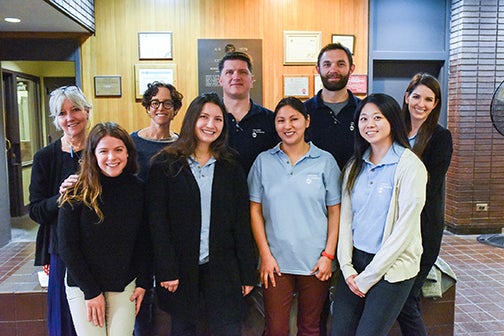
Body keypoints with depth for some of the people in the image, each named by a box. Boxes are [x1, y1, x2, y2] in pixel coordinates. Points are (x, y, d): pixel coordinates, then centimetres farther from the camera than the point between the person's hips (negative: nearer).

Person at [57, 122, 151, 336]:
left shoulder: (138, 189, -4)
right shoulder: (77, 193, -12)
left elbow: (143, 241, 3)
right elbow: (67, 247, -9)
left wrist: (143, 282, -2)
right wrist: (91, 292, -10)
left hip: (124, 286, 2)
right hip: (82, 285, -1)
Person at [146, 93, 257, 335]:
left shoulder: (231, 168, 6)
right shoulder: (165, 165, -2)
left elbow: (242, 223, 4)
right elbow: (157, 221, -5)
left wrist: (248, 273, 2)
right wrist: (166, 271, -10)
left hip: (223, 269, 2)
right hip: (180, 269, -1)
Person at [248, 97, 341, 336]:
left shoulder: (325, 161, 0)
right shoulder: (264, 161, 1)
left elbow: (335, 212, 2)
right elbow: (255, 211, 2)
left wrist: (329, 254, -4)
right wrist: (265, 255, -3)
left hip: (315, 261, 0)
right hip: (275, 261, 0)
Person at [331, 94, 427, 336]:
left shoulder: (410, 166, -11)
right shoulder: (355, 166, 7)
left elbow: (405, 228, -14)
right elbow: (345, 217, 5)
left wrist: (368, 276, -11)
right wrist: (347, 267, -5)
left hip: (392, 267, -5)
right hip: (355, 262, 5)